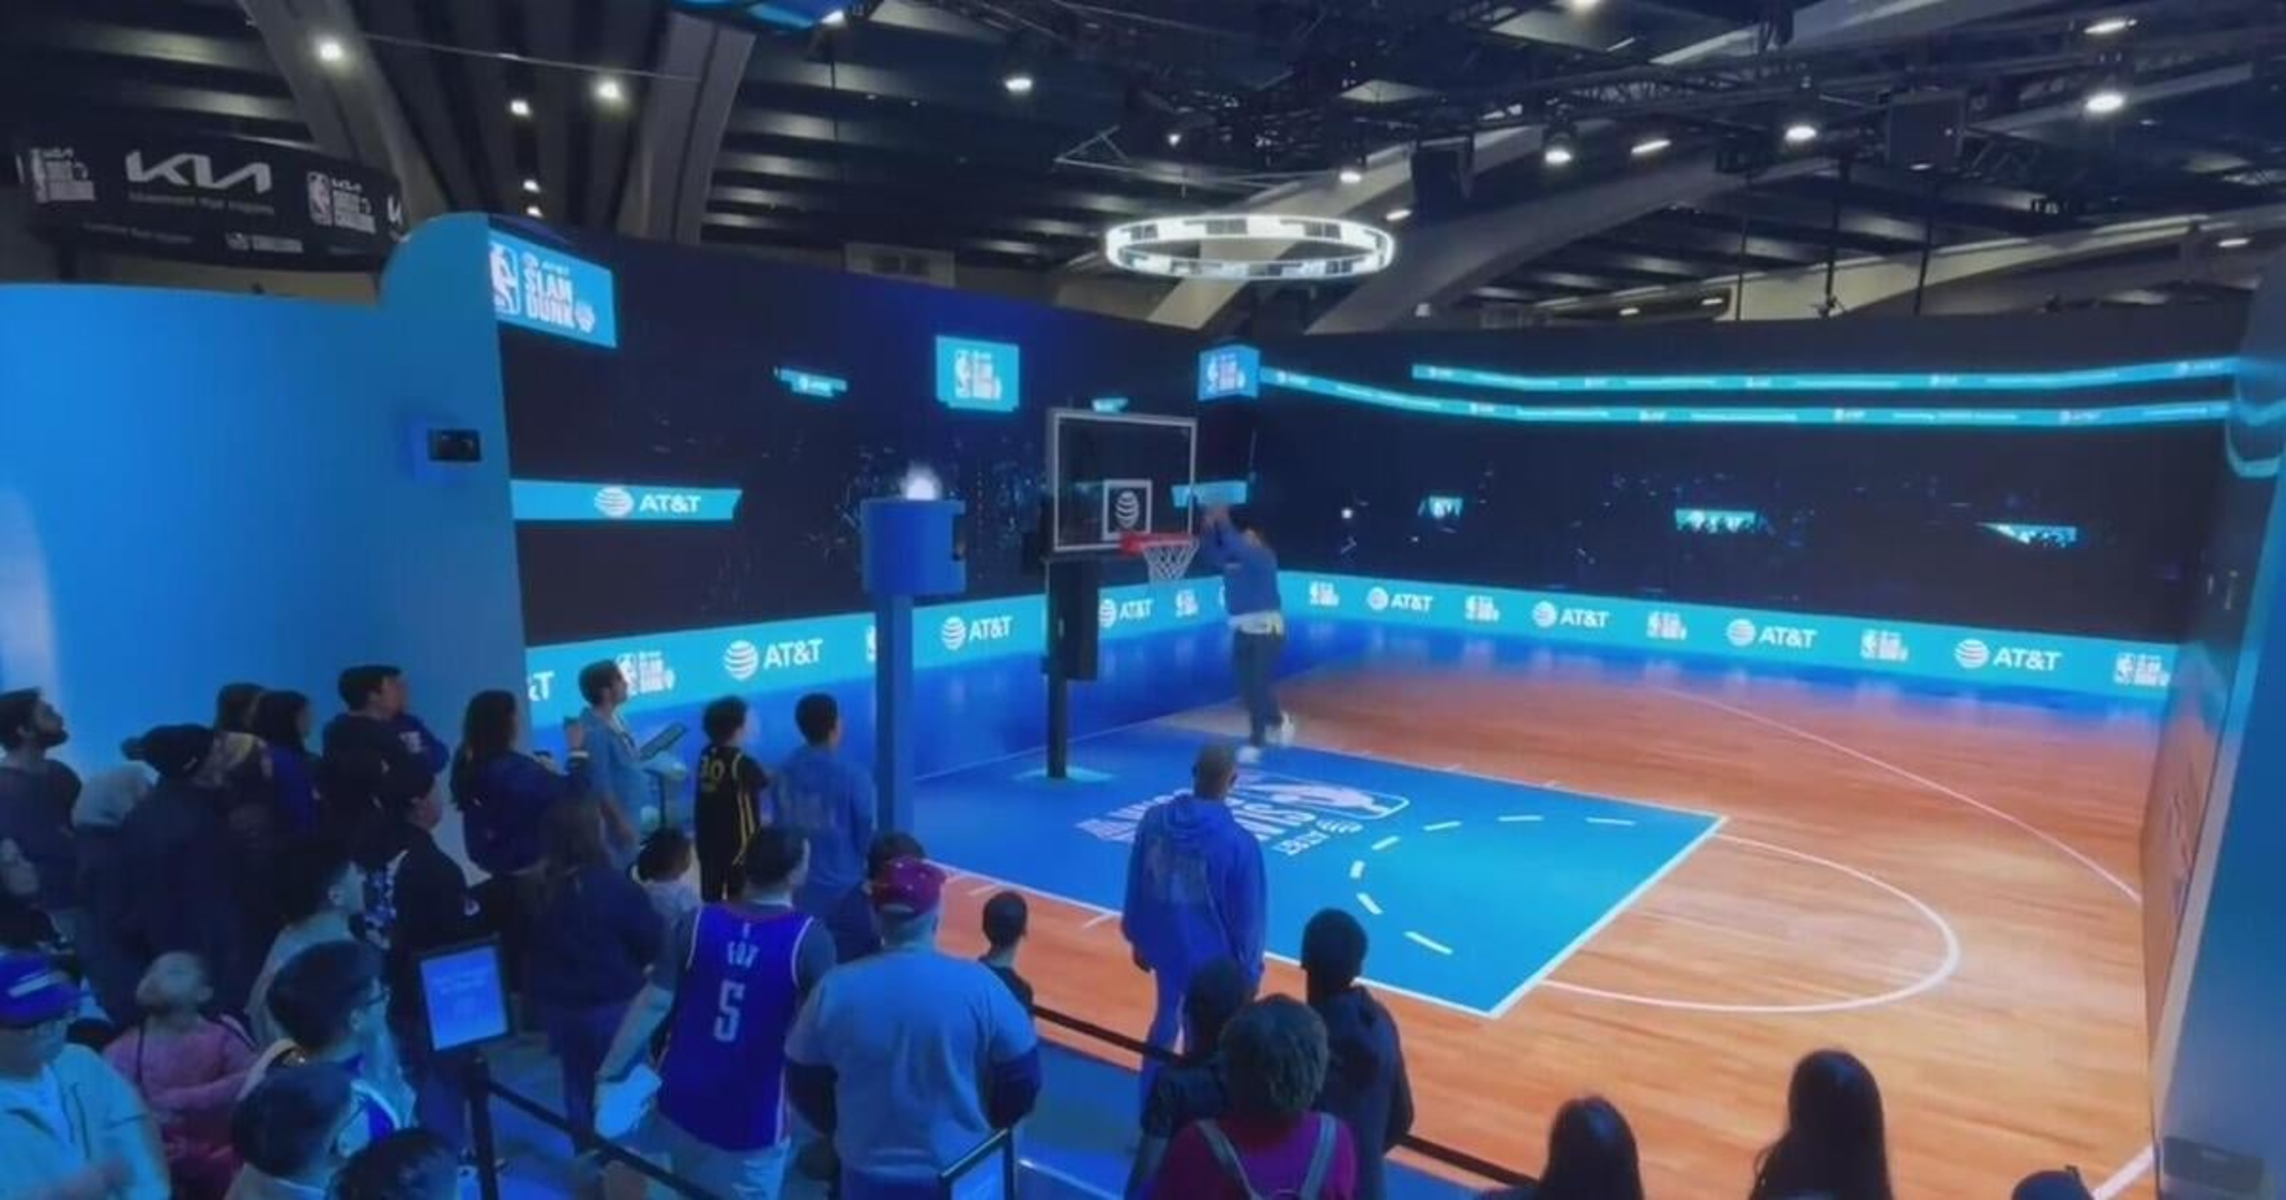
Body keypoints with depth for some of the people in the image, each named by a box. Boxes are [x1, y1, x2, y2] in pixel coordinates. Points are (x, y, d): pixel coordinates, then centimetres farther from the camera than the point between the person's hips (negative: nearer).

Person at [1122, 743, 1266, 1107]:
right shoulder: (1238, 842, -24)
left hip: (1164, 947, 5)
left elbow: (1136, 890, 2)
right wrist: (1249, 971, 1)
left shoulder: (1154, 820, -10)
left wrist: (1138, 940, 17)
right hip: (1211, 960, -5)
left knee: (1165, 1024, 26)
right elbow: (1248, 917, -15)